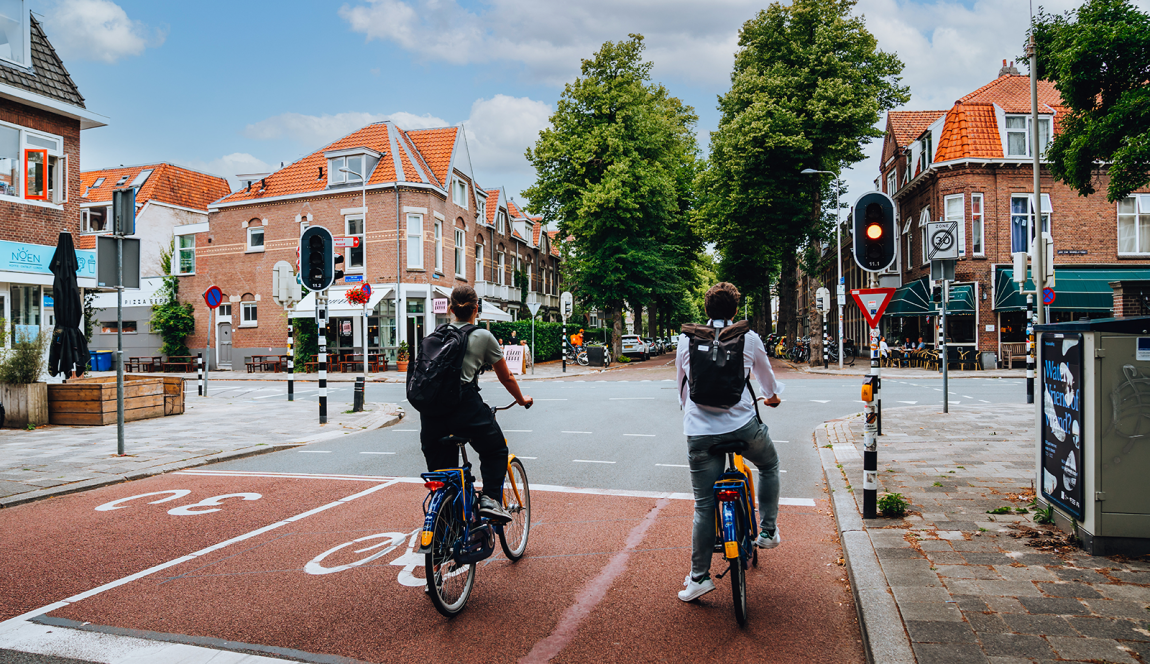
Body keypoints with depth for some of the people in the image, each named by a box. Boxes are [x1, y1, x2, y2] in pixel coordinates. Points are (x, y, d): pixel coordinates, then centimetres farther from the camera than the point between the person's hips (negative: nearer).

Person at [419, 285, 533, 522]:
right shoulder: (483, 336, 7)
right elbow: (506, 377, 15)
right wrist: (522, 400, 33)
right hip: (464, 405, -4)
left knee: (440, 466, 14)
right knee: (495, 450, 20)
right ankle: (490, 499, 4)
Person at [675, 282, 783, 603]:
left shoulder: (686, 339, 7)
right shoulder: (749, 338, 3)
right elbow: (767, 376, 22)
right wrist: (772, 395, 45)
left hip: (699, 431, 1)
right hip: (743, 425, -1)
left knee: (704, 505, 8)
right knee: (769, 465, 31)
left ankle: (699, 576, 10)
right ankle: (768, 531, 30)